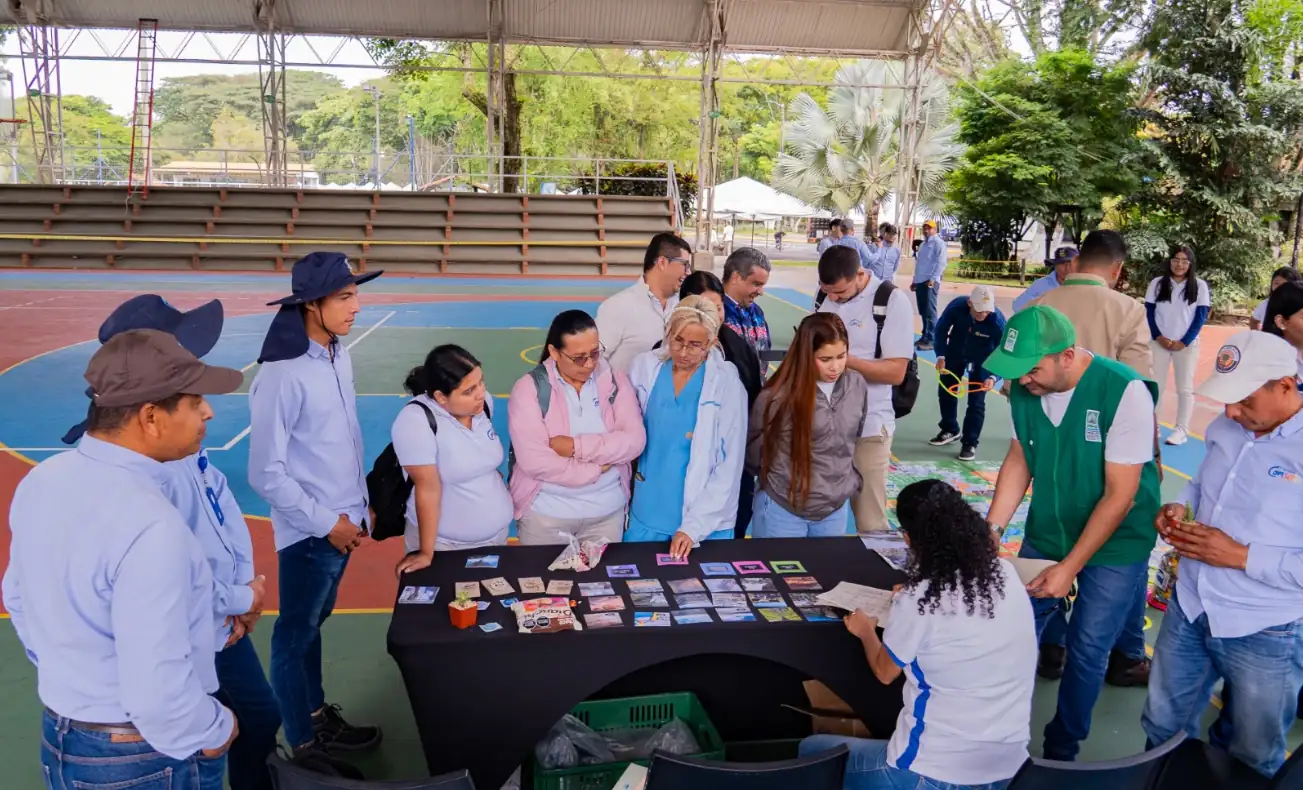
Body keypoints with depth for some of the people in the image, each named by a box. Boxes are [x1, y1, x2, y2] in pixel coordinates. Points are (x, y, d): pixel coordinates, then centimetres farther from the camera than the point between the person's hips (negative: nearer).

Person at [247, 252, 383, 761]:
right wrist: (326, 522, -13)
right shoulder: (282, 375, -22)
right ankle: (305, 744, 29)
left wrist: (360, 505, 13)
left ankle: (316, 712, 40)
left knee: (314, 623, 23)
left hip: (343, 521, 7)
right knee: (295, 635, 12)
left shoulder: (339, 356, 1)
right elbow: (266, 474, -19)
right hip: (311, 532, -7)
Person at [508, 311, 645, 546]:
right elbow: (533, 461, -20)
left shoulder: (615, 381, -2)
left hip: (607, 510, 2)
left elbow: (634, 441, -12)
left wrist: (576, 446, -21)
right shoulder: (529, 388, -11)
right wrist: (597, 469, -14)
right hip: (545, 512, -2)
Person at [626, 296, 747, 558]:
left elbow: (730, 466, -10)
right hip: (647, 516, 3)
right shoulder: (644, 367, -3)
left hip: (706, 522, -2)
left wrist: (694, 525, -16)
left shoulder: (727, 385, -10)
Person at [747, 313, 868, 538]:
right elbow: (754, 451, -3)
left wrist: (849, 480, 14)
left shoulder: (857, 386, -3)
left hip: (836, 508, 4)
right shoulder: (778, 396, -18)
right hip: (783, 509, -4)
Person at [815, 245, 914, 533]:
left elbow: (895, 372, -14)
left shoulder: (892, 301, -12)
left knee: (869, 522, 2)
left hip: (867, 426, -5)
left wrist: (844, 359, -23)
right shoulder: (825, 296, 6)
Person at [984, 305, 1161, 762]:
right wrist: (993, 527, -7)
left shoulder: (1125, 392, -26)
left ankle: (1062, 749, 29)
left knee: (1087, 652, 5)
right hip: (1044, 535, 4)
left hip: (1113, 545, -4)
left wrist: (1070, 566, -20)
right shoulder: (1024, 387, -12)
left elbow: (1120, 494, -22)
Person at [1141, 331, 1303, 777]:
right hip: (1189, 610, 6)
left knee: (1249, 761, 20)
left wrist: (1241, 556, -25)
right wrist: (1181, 506, -2)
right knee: (1162, 730, 24)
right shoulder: (1226, 428, -2)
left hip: (1266, 636, -5)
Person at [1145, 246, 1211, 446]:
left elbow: (1201, 317, -1)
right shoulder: (1157, 283, 3)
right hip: (1159, 343, 1)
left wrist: (1184, 342, -8)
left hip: (1187, 344, -1)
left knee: (1185, 387, 2)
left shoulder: (1200, 286, 0)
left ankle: (1182, 430, 6)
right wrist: (1159, 338, -9)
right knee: (1154, 385, 2)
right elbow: (1149, 313, 2)